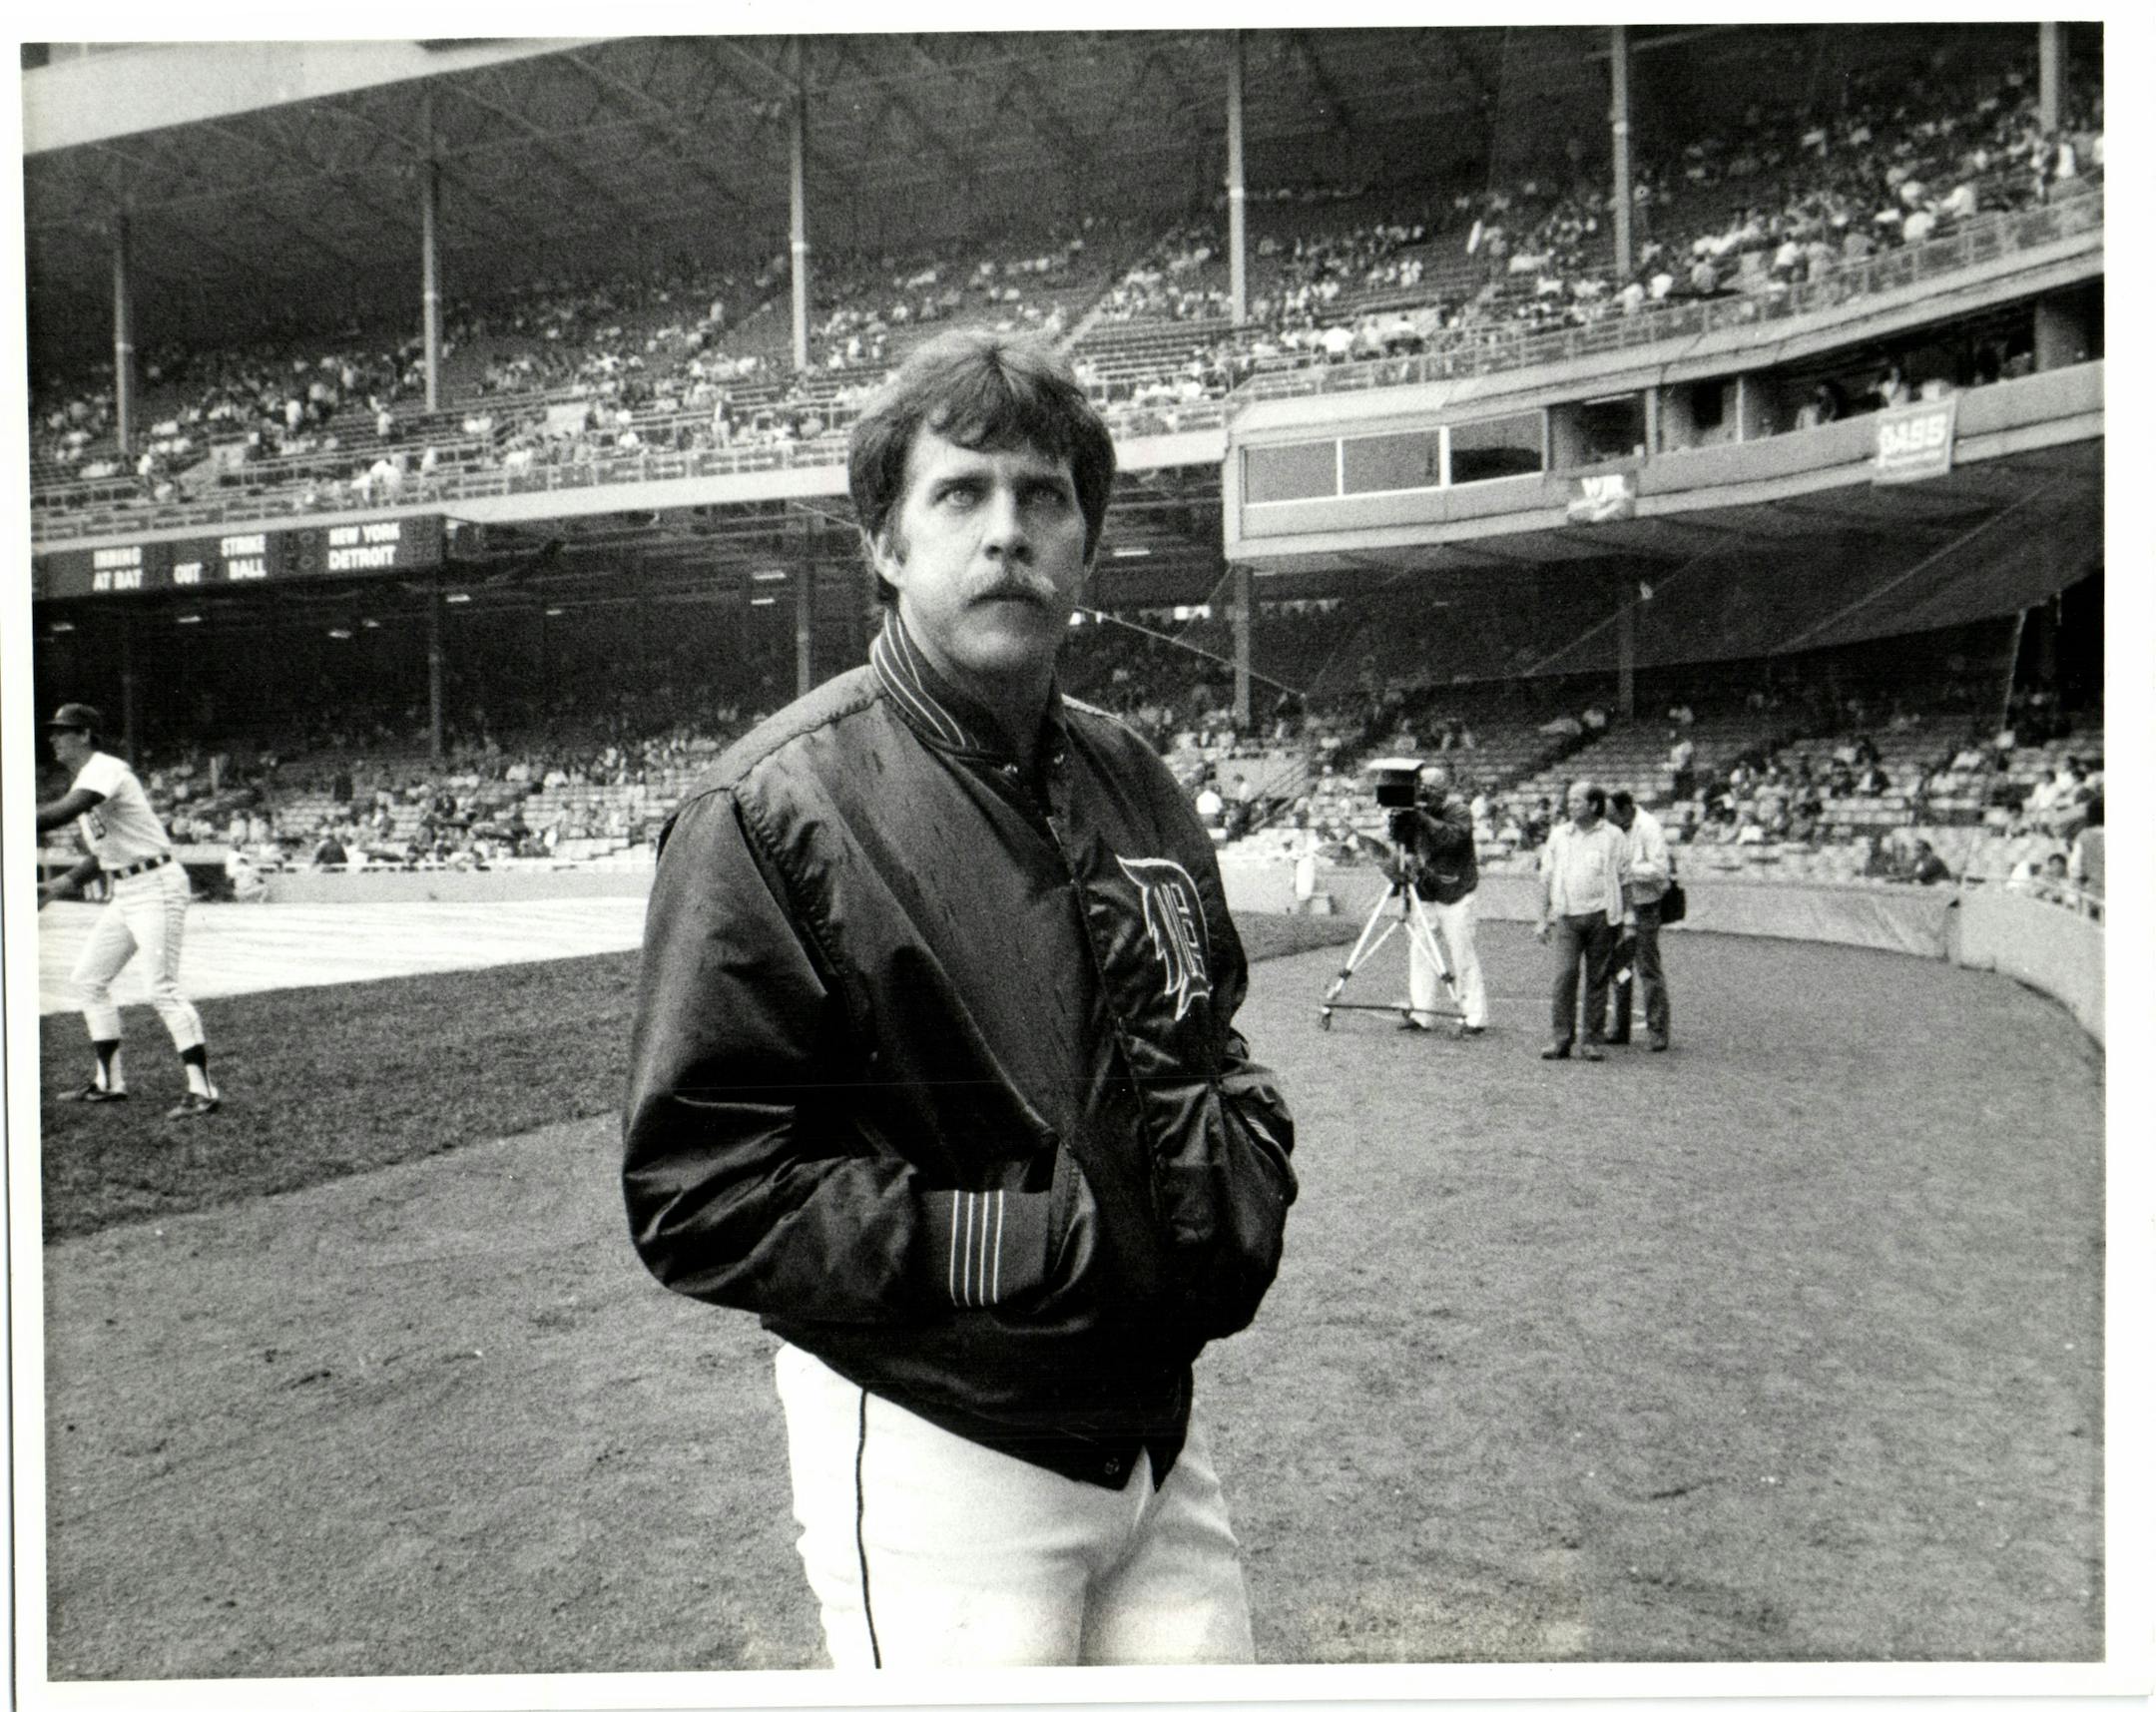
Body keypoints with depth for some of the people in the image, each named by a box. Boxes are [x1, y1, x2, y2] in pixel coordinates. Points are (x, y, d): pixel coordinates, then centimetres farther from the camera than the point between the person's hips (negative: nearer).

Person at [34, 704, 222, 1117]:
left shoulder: (104, 769, -12)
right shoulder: (85, 782, 18)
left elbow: (62, 813, -30)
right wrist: (59, 886, 14)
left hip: (156, 886, -10)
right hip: (122, 893, 10)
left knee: (164, 989, -14)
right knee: (88, 978, 13)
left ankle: (202, 1089, -11)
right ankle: (109, 1082, 21)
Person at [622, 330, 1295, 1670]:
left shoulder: (1132, 781, 6)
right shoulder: (775, 811, -15)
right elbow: (697, 1194, -16)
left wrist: (1241, 1157, -1)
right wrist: (993, 1244, -23)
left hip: (1158, 1428, 6)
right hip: (937, 1451, -6)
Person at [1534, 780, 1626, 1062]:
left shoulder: (1612, 836, 4)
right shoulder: (1559, 834, 11)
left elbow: (1621, 879, 5)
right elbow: (1548, 877, 14)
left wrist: (1621, 920, 1)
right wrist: (1544, 917, 12)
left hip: (1601, 915, -1)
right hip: (1568, 914, 1)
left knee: (1598, 978, 3)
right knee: (1565, 974, -9)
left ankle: (1593, 1041, 9)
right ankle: (1560, 1038, -5)